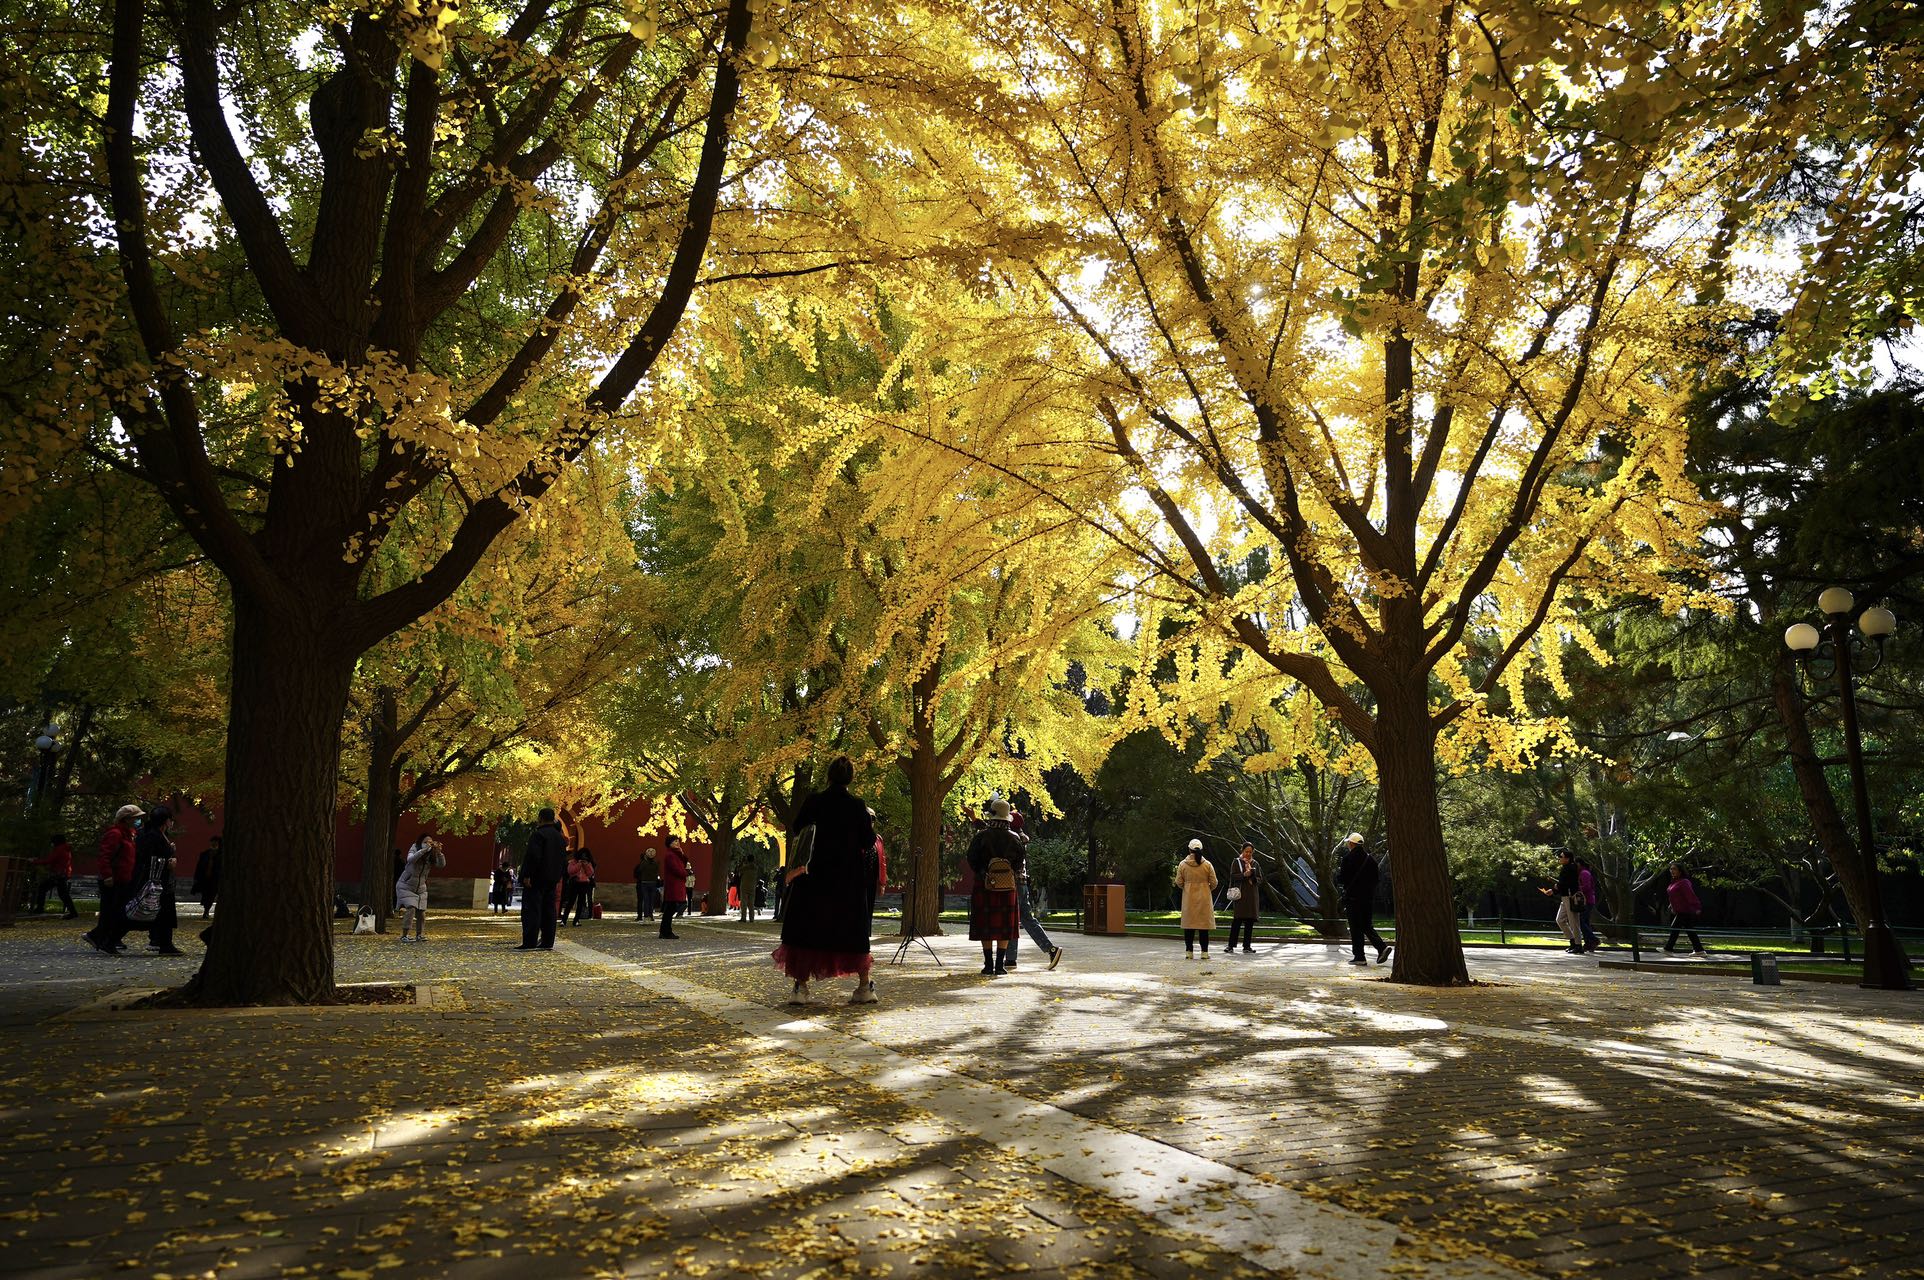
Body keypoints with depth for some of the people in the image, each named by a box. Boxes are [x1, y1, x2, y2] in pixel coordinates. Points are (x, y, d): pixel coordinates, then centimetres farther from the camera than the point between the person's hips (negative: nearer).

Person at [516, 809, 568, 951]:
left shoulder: (539, 834, -12)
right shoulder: (560, 837, 16)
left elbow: (533, 856, -21)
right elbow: (564, 860, 19)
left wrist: (527, 875, -18)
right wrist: (559, 877, 22)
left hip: (536, 879, -8)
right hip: (552, 880, 8)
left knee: (531, 910, -7)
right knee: (548, 911, 9)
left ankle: (530, 943, -11)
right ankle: (548, 943, 8)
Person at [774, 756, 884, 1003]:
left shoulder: (815, 801, -6)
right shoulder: (857, 806, -6)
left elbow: (795, 827, 1)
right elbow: (868, 843, -5)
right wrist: (869, 821, 10)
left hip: (819, 873, -1)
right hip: (850, 877, 1)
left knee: (807, 929, 7)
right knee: (852, 930, 11)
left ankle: (800, 986, 1)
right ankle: (865, 985, 11)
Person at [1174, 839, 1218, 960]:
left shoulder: (1182, 864, -3)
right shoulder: (1207, 864, -3)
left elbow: (1179, 883, 0)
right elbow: (1213, 883, 0)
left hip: (1189, 898, 0)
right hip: (1204, 898, 0)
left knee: (1189, 924, 5)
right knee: (1204, 924, 3)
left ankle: (1189, 951, 5)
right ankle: (1204, 952, 2)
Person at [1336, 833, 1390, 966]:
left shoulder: (1348, 858, -11)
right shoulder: (1371, 859, 7)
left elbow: (1342, 880, -11)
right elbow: (1375, 880, 11)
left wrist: (1338, 871, 9)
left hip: (1354, 898, -6)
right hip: (1369, 898, 6)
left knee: (1356, 928, 0)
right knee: (1367, 926, 14)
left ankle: (1359, 956, 1)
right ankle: (1382, 947, -3)